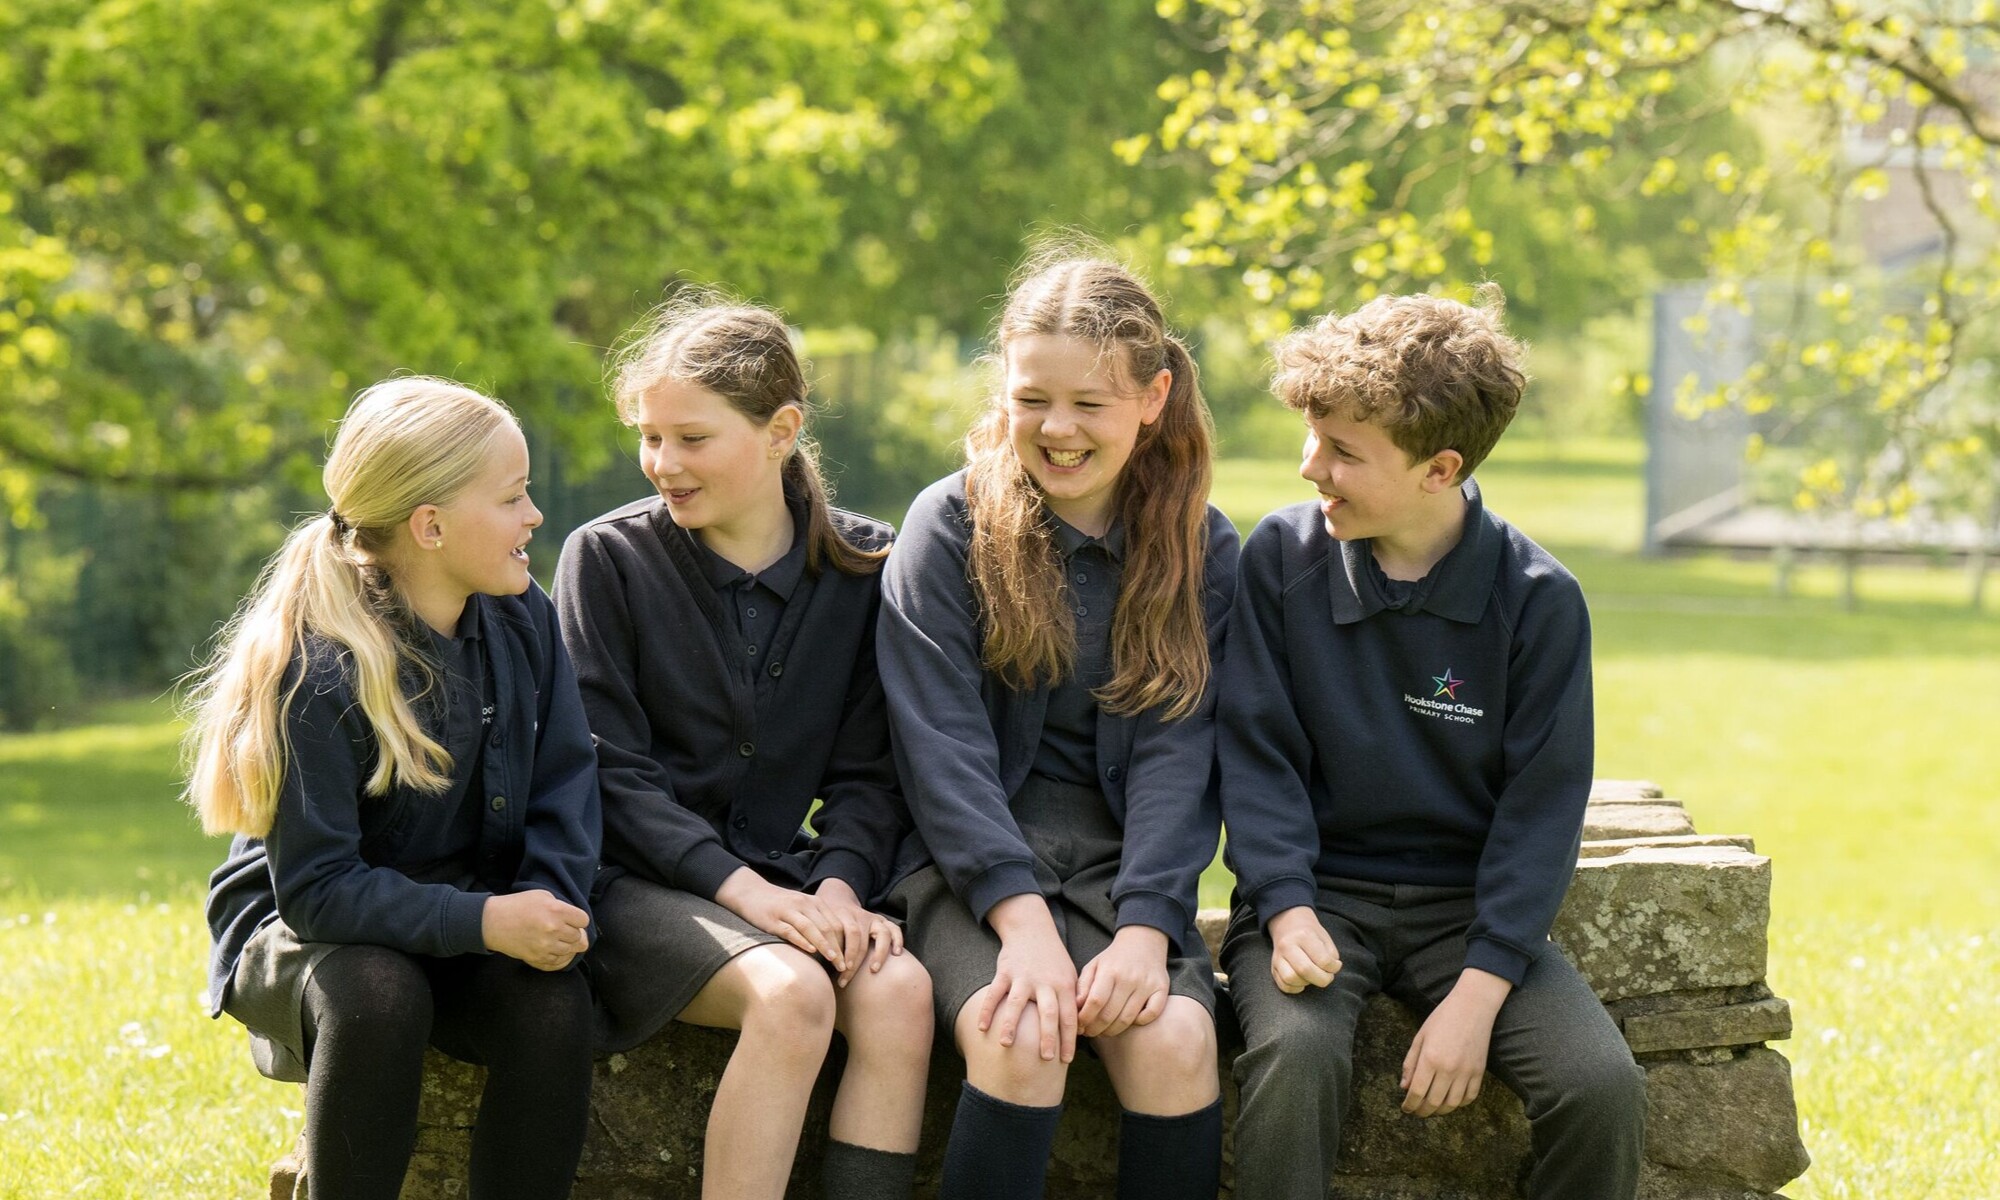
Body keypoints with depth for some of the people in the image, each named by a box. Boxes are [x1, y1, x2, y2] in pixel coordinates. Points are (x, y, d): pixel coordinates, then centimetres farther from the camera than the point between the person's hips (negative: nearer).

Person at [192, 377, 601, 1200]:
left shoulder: (522, 621, -4)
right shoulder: (316, 671, -22)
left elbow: (565, 784, 0)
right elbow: (316, 887, -23)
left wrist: (548, 907, -21)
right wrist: (484, 920, -32)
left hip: (478, 912, 4)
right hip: (304, 929, -4)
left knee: (554, 1001, -29)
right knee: (377, 995, -38)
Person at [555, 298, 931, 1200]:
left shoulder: (861, 567, 6)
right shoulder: (608, 558, -2)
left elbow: (868, 771, 7)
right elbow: (610, 771, -7)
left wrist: (840, 883, -13)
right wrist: (741, 889, -18)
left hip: (779, 875, 3)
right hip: (634, 880, -3)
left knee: (899, 987, -28)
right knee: (792, 991, -32)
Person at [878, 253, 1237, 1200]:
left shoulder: (1199, 550, 6)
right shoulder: (950, 526, 0)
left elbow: (1177, 753, -1)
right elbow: (943, 742, -8)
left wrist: (1144, 927, -17)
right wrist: (1023, 918, -21)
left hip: (1119, 858, 2)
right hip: (972, 859, -2)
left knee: (1178, 1039, -27)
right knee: (1020, 1039, -31)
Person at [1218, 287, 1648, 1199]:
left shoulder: (1537, 599, -6)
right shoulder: (1282, 556, -3)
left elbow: (1542, 807, -6)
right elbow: (1257, 754, -2)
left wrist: (1478, 993, -16)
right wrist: (1287, 910, -19)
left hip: (1468, 904, 1)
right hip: (1319, 892, 0)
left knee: (1604, 1088, -22)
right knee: (1294, 1051, -33)